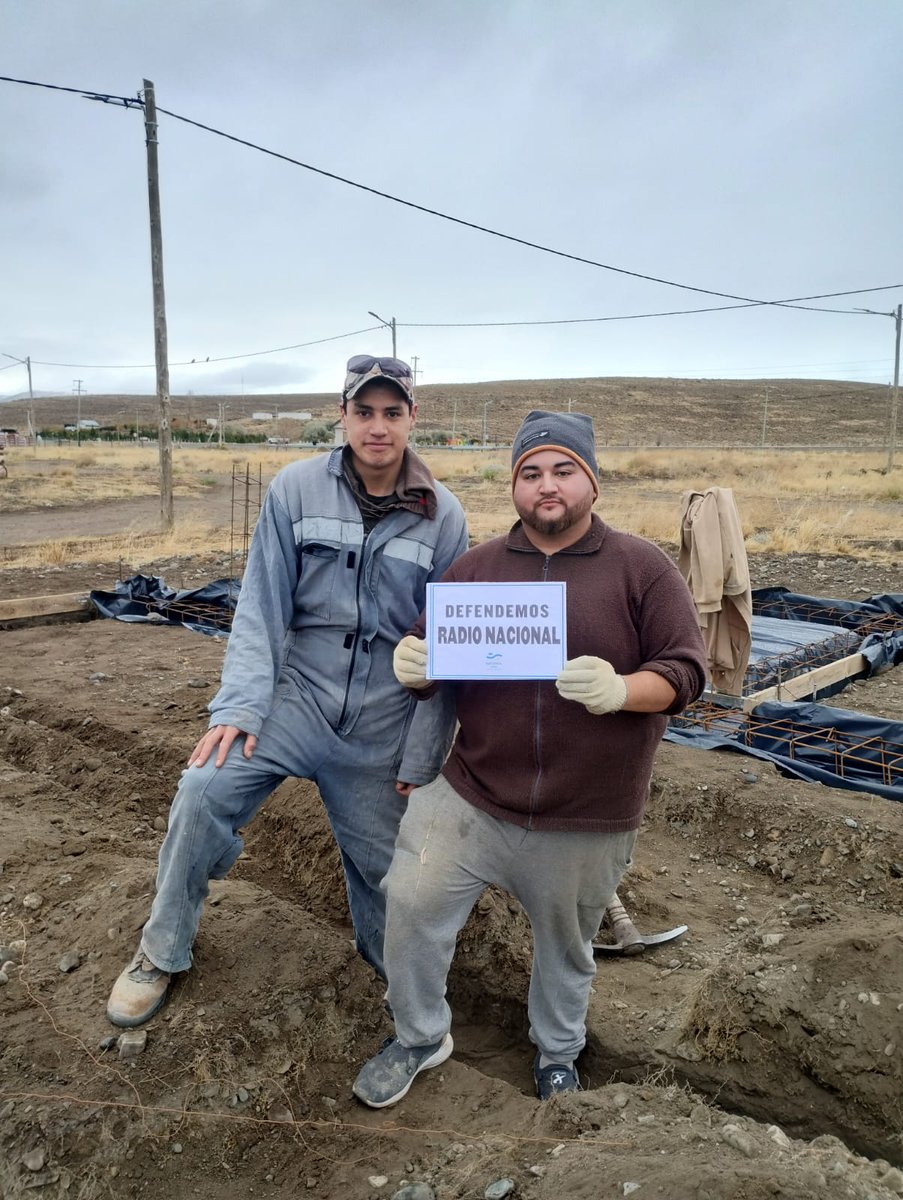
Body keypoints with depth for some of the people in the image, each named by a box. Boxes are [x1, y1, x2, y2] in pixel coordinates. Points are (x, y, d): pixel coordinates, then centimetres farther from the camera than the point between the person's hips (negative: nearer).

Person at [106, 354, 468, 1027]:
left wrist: (423, 758, -3)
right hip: (297, 692, 0)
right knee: (205, 790, -18)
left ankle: (390, 964, 43)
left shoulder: (443, 515, -6)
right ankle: (163, 952, 7)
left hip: (385, 722, 1)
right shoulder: (297, 489, -7)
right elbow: (262, 607, -5)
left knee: (382, 860, 10)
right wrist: (239, 706, -15)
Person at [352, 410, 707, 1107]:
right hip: (472, 800, 2)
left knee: (567, 945, 18)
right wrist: (414, 668, -17)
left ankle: (558, 1055, 49)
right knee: (412, 904, 1)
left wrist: (620, 690, -28)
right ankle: (421, 1036, 31)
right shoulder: (476, 567, 3)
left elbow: (687, 670, -8)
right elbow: (429, 666, 7)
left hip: (587, 823, -1)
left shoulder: (643, 569, -5)